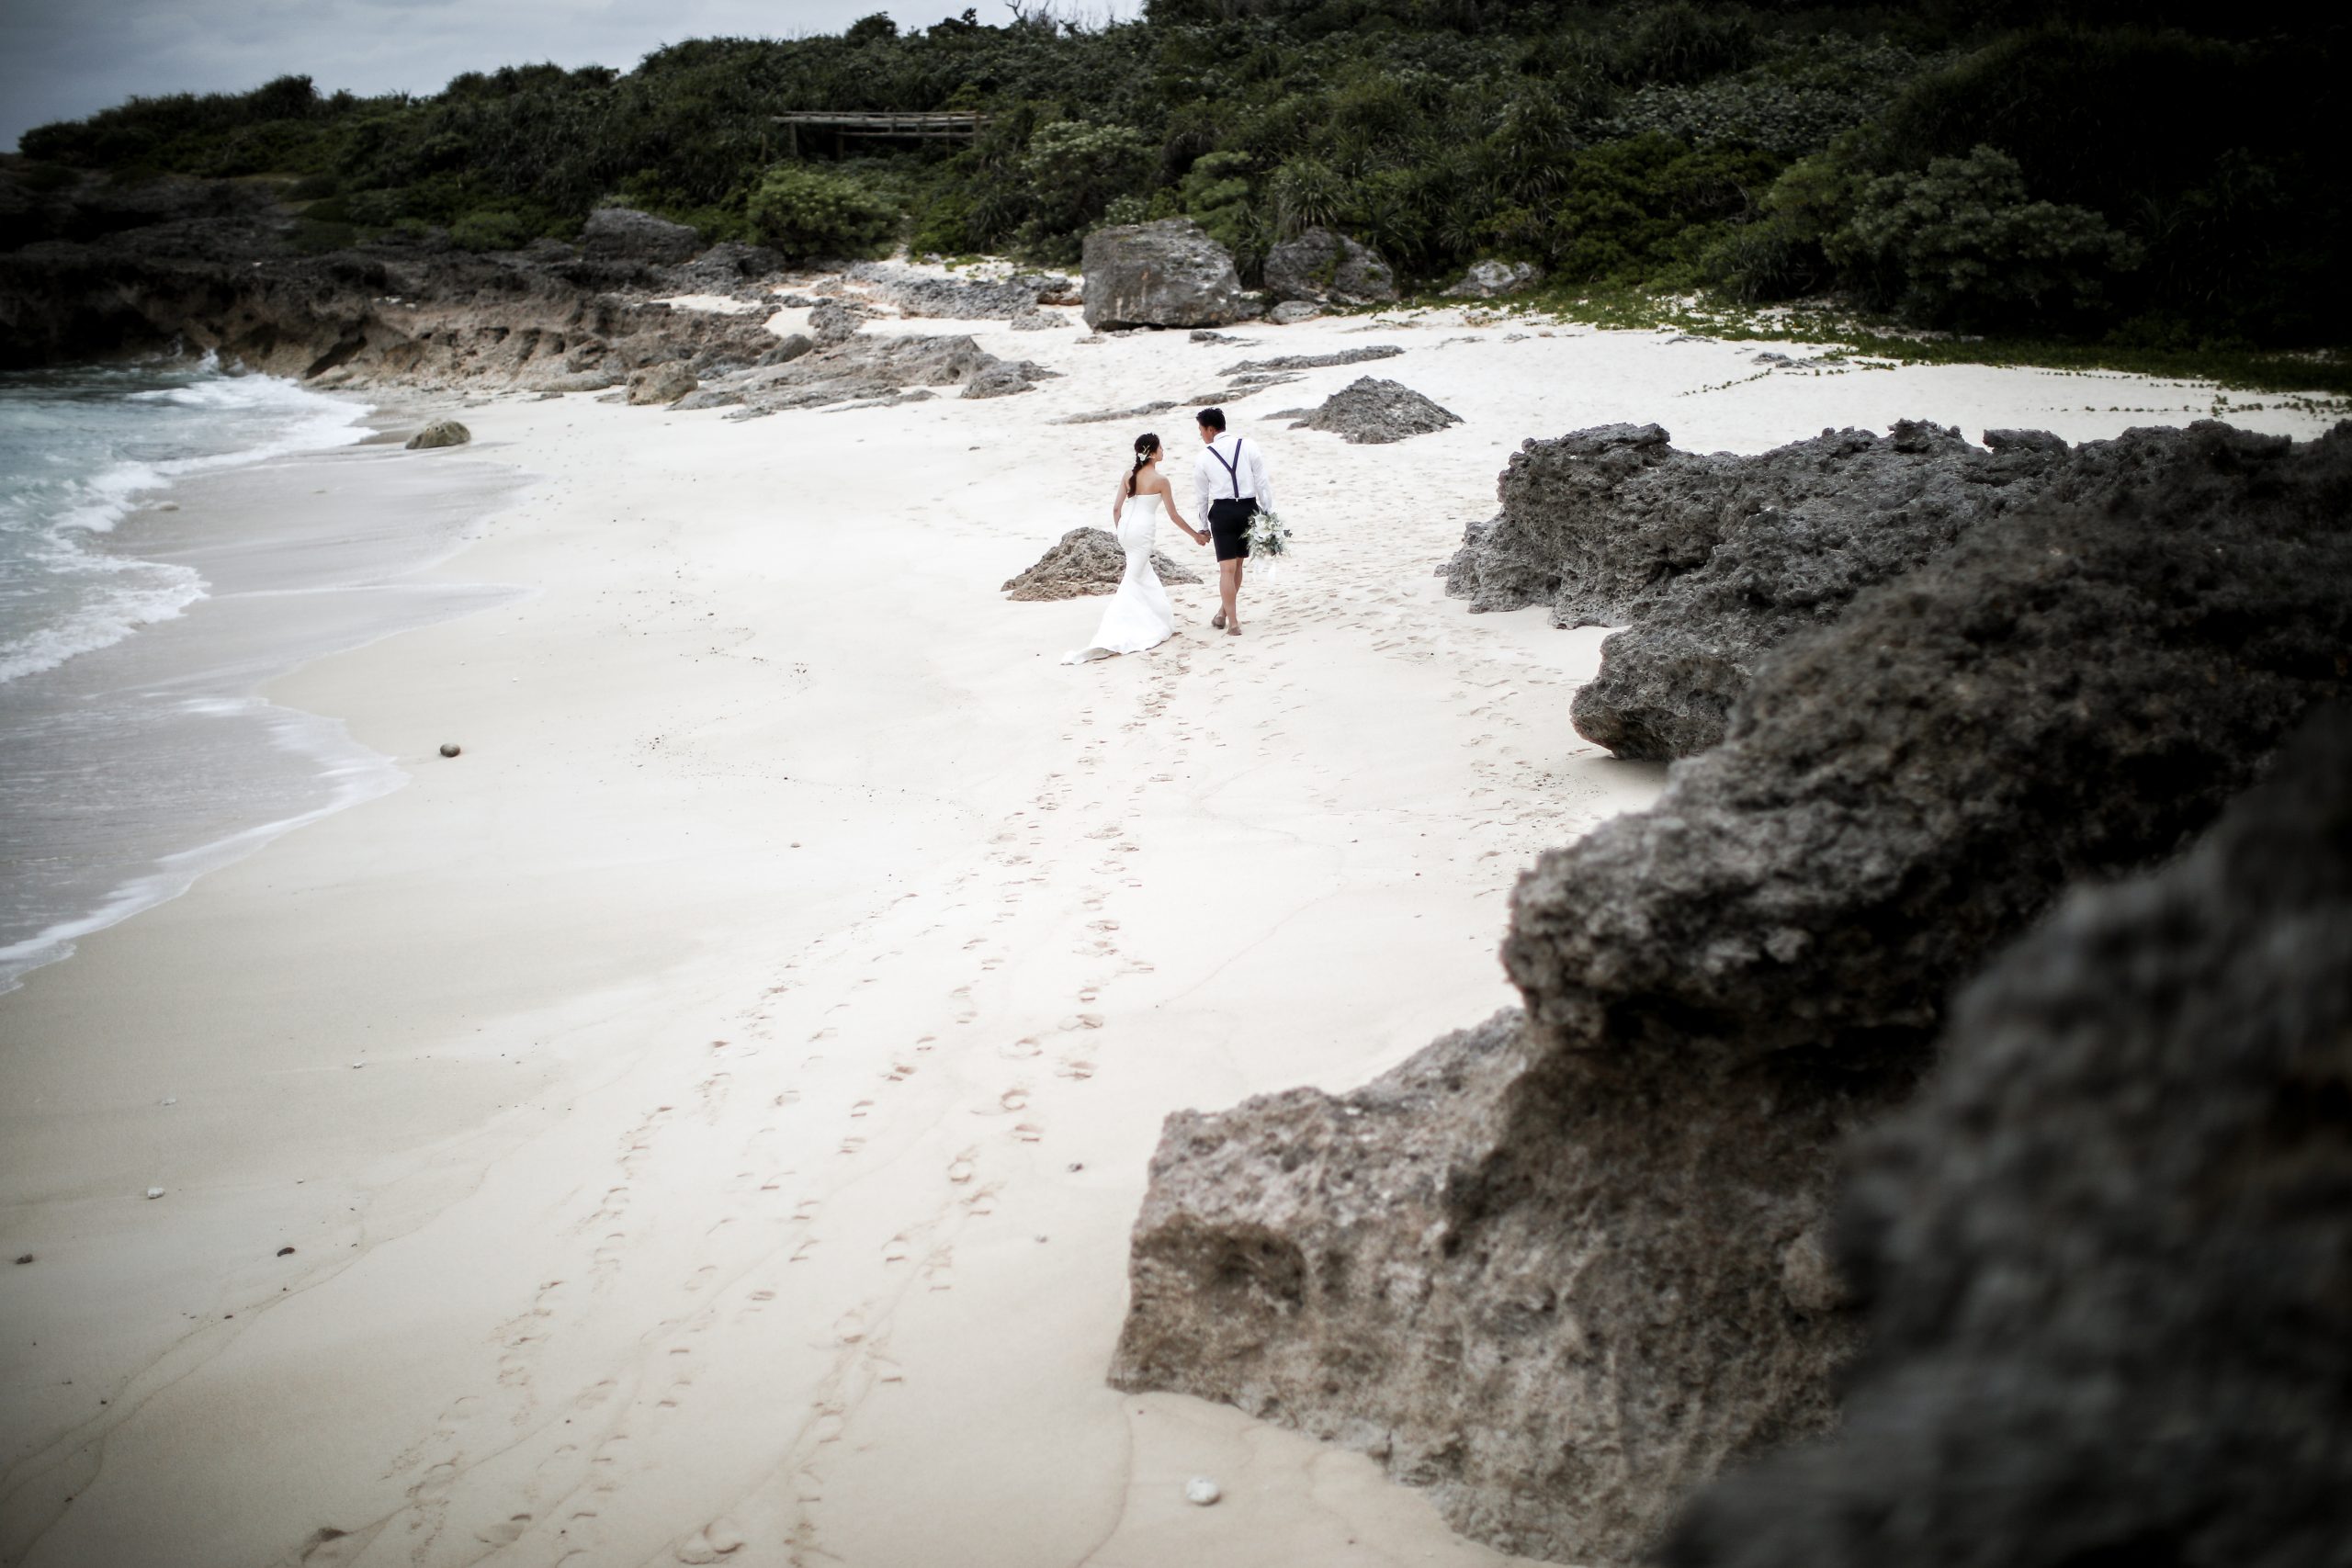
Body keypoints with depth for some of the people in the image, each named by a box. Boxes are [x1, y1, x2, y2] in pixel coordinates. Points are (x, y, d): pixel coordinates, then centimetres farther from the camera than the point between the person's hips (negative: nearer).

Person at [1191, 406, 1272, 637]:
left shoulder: (1203, 458, -2)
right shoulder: (1249, 447, -1)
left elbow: (1201, 496, 6)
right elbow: (1263, 482, -2)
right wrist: (1268, 514, 4)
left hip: (1222, 511, -2)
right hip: (1249, 508, 2)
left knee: (1227, 569, 1)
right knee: (1237, 564, 18)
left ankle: (1233, 623, -2)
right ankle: (1223, 613, 30)